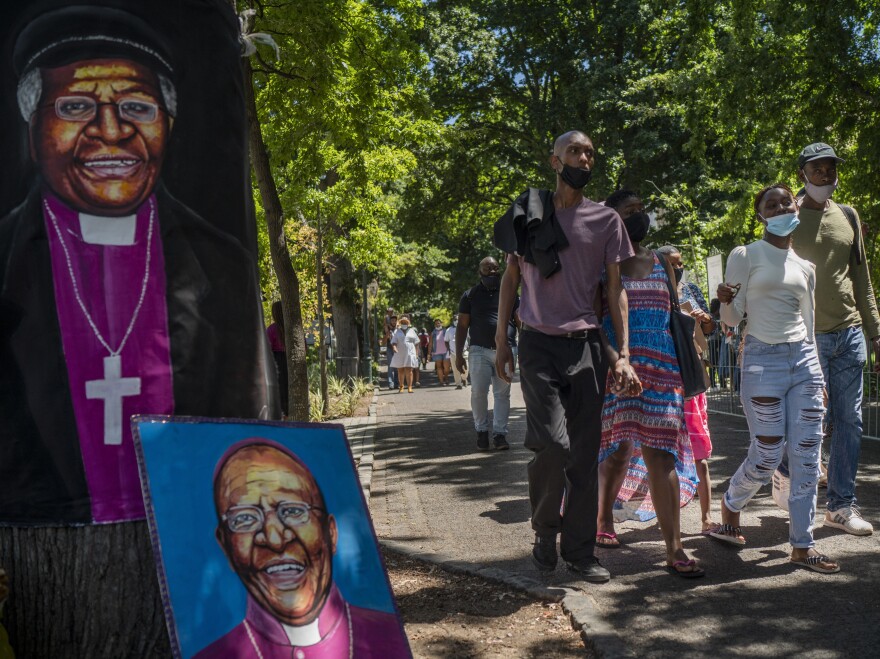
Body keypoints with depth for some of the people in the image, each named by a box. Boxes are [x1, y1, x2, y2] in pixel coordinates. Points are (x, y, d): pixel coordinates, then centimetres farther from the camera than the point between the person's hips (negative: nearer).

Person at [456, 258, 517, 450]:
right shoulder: (470, 295, 9)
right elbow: (462, 325, 8)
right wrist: (459, 354, 2)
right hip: (479, 351, -1)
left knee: (502, 394, 1)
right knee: (478, 392, -7)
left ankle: (500, 433, 6)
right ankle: (481, 431, 8)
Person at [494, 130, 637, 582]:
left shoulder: (605, 220, 7)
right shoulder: (528, 214, 6)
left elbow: (616, 289, 7)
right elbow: (510, 278, 10)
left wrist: (624, 353, -2)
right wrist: (501, 341, 4)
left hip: (586, 346, 2)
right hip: (538, 344, -2)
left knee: (585, 453, 4)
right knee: (551, 444, -14)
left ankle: (578, 550, 15)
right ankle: (545, 530, 11)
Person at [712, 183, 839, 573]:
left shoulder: (805, 265, 14)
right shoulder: (745, 255, 0)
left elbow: (808, 322, 19)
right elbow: (732, 319, -3)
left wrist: (817, 373, 17)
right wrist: (725, 300, -25)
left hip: (803, 358, 5)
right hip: (762, 360, -5)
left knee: (807, 453, 1)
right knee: (768, 454, -4)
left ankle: (802, 545, 9)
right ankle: (730, 506, 26)